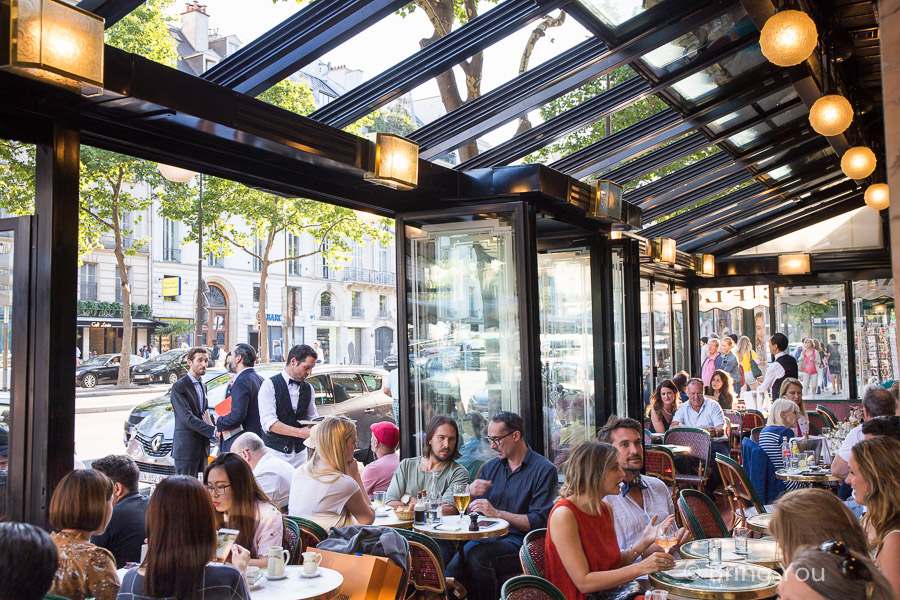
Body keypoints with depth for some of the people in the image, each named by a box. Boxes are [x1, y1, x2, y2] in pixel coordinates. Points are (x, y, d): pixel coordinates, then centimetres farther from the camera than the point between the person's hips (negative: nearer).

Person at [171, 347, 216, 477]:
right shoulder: (179, 386, -10)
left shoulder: (203, 386, 17)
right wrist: (213, 430, -26)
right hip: (186, 448, -8)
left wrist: (210, 421, 1)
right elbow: (187, 417, -20)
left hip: (202, 447, 8)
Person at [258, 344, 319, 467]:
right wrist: (300, 432, -23)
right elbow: (268, 422, -15)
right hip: (275, 451, -4)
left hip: (300, 452, 4)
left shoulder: (308, 388, 12)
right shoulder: (270, 385, -6)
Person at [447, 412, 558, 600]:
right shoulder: (491, 467, 16)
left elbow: (538, 521, -10)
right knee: (452, 568, -24)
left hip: (519, 539, -4)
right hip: (487, 535, 5)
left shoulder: (544, 470, -3)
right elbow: (470, 510, 18)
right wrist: (470, 492, -5)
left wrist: (496, 513, -16)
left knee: (477, 555, -31)